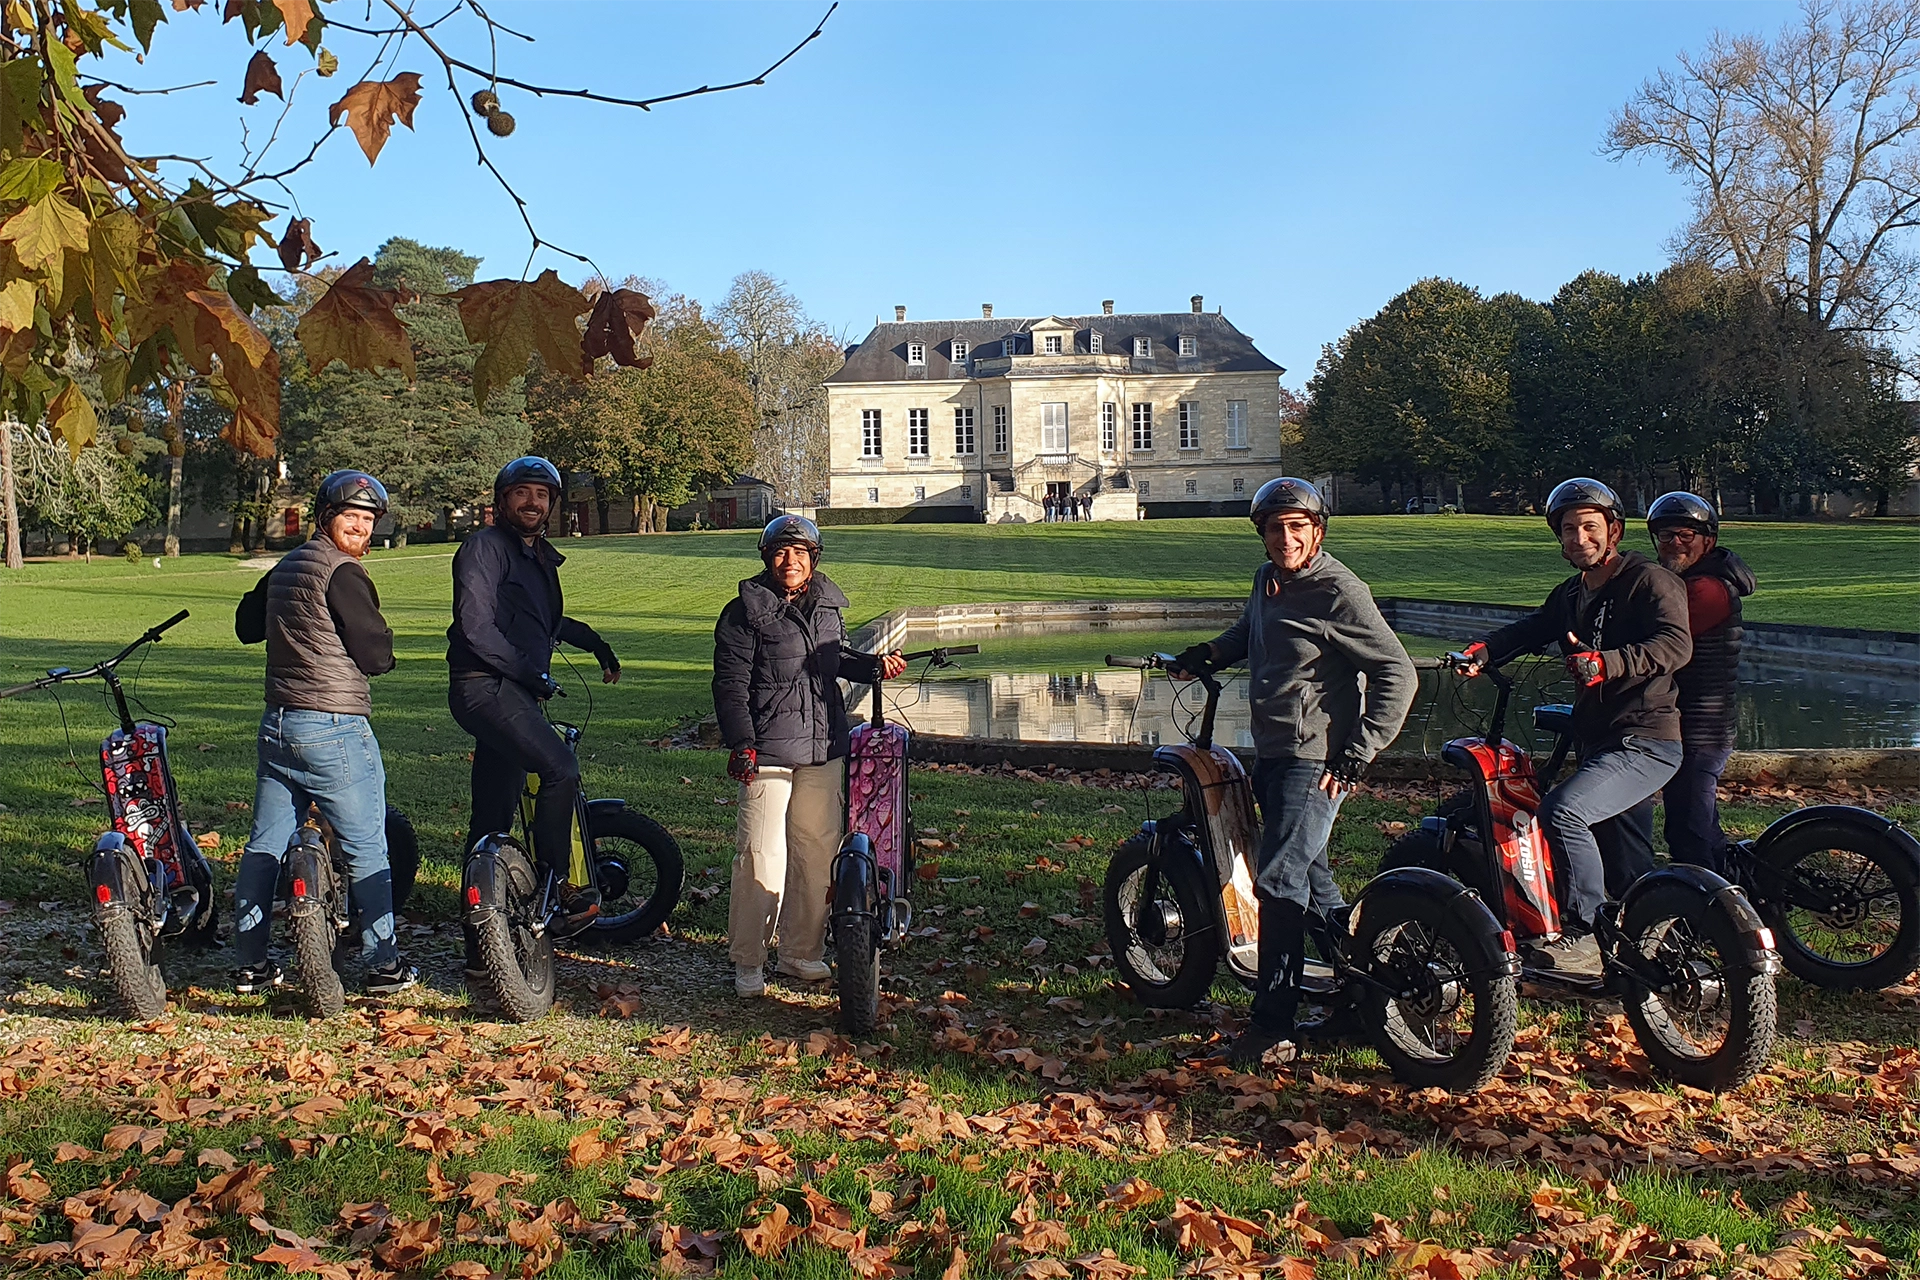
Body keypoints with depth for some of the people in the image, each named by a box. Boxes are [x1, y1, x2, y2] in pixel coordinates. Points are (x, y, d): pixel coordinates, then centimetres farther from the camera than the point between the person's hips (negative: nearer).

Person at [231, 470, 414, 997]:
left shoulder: (284, 567, 13)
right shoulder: (342, 573, -13)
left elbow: (246, 626, 27)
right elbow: (376, 655, -15)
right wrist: (383, 638, 5)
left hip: (276, 724, 8)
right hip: (334, 729, -8)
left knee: (264, 845, 13)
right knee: (366, 850, 1)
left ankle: (249, 964, 20)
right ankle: (384, 966, 5)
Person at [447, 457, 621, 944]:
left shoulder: (540, 556, 21)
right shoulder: (485, 545, -6)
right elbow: (476, 626, -16)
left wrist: (596, 643, 40)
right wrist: (531, 673, -15)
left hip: (517, 693, 9)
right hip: (485, 686, -9)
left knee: (493, 820, 9)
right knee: (561, 769, -24)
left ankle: (481, 948, 13)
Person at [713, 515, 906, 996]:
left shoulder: (826, 605, 13)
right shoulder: (745, 612, -5)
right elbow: (730, 684, -7)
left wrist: (873, 665, 12)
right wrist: (741, 745, -14)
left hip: (824, 749, 6)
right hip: (768, 753, -6)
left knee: (818, 852, 10)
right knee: (762, 858, -7)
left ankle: (802, 952, 24)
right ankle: (748, 962, 7)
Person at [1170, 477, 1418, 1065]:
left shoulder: (1339, 592, -14)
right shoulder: (1268, 580, 11)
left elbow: (1398, 674, -16)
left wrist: (1357, 756, -18)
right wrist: (1210, 653, 17)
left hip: (1315, 761, -9)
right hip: (1270, 753, 9)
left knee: (1279, 880, -12)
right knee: (1311, 878, 16)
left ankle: (1272, 1021, -4)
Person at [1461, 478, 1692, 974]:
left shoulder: (1649, 580, -7)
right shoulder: (1571, 593, 19)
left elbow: (1676, 644, -22)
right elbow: (1531, 628, 8)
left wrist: (1606, 663, -38)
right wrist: (1482, 650, -12)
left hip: (1644, 742, -9)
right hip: (1597, 742, 9)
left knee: (1562, 810, -27)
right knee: (1622, 869, 18)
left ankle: (1585, 935, -21)